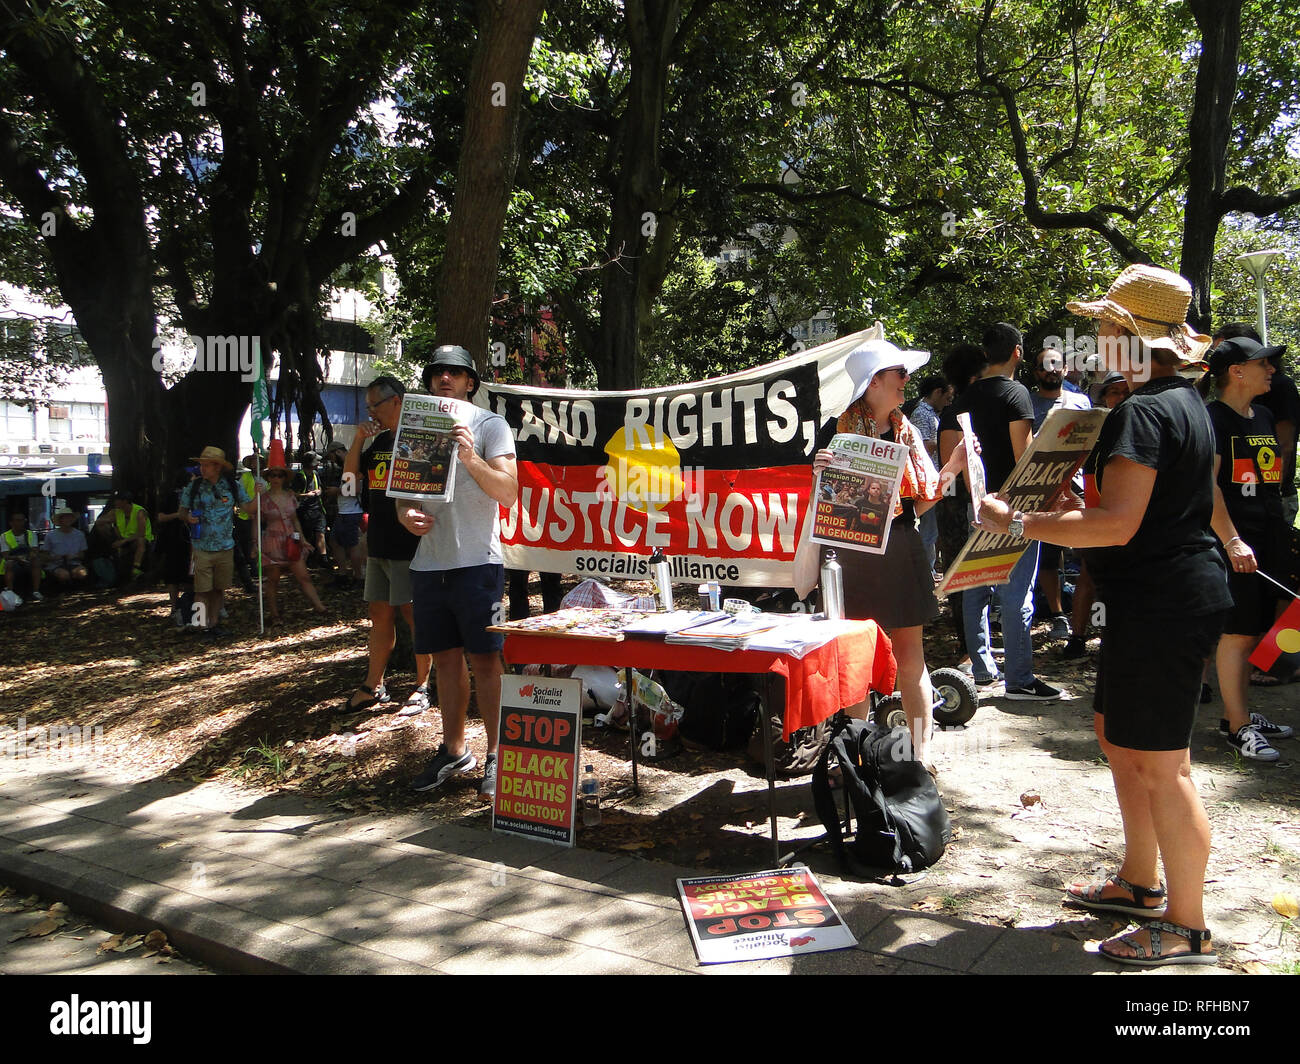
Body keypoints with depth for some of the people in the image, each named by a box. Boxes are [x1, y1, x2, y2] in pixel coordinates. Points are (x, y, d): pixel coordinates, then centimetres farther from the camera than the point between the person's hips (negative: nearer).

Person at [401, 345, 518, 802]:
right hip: (429, 562, 5)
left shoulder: (489, 425, 0)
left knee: (484, 660, -5)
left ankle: (497, 757, 4)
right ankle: (453, 750, 23)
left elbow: (509, 492, -10)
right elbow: (403, 493, 18)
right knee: (446, 659, 11)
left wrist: (471, 459, -25)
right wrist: (406, 514, -5)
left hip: (477, 562, -5)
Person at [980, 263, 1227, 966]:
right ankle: (1140, 883, 35)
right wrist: (1073, 507, 14)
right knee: (1116, 733, 21)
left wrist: (1019, 524, -19)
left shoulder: (1140, 413, -19)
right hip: (1179, 591, 11)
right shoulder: (1186, 401, 14)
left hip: (1160, 604, -11)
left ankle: (1187, 927, 13)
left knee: (1160, 764, -1)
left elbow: (1116, 525, -26)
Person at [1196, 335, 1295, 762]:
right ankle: (1238, 726, 1)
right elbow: (1206, 483, -17)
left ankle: (1236, 714, 21)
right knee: (1237, 632, -5)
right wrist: (1231, 541, -23)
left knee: (1253, 632, 11)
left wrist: (1281, 532, 20)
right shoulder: (1213, 417, -9)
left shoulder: (1264, 416, 16)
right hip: (1233, 540, -8)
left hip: (1267, 538, 8)